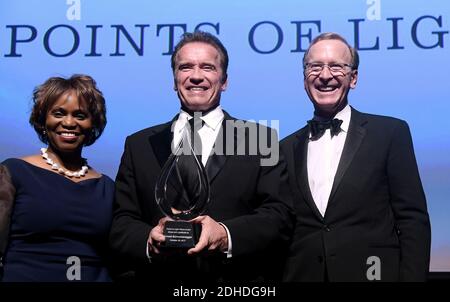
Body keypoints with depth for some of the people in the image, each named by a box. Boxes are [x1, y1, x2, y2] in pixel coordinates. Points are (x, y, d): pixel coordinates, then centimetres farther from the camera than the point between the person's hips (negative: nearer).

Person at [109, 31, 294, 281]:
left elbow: (280, 216, -9)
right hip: (160, 276, 2)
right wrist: (148, 241, -21)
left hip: (239, 283, -1)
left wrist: (227, 236, -26)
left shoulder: (261, 139, -1)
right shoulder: (139, 145, 4)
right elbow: (121, 226, -1)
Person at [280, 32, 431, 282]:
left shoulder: (390, 133, -3)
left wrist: (411, 278, -13)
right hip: (301, 275, 3)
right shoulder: (287, 149, 6)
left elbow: (413, 221, -6)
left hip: (371, 273, -2)